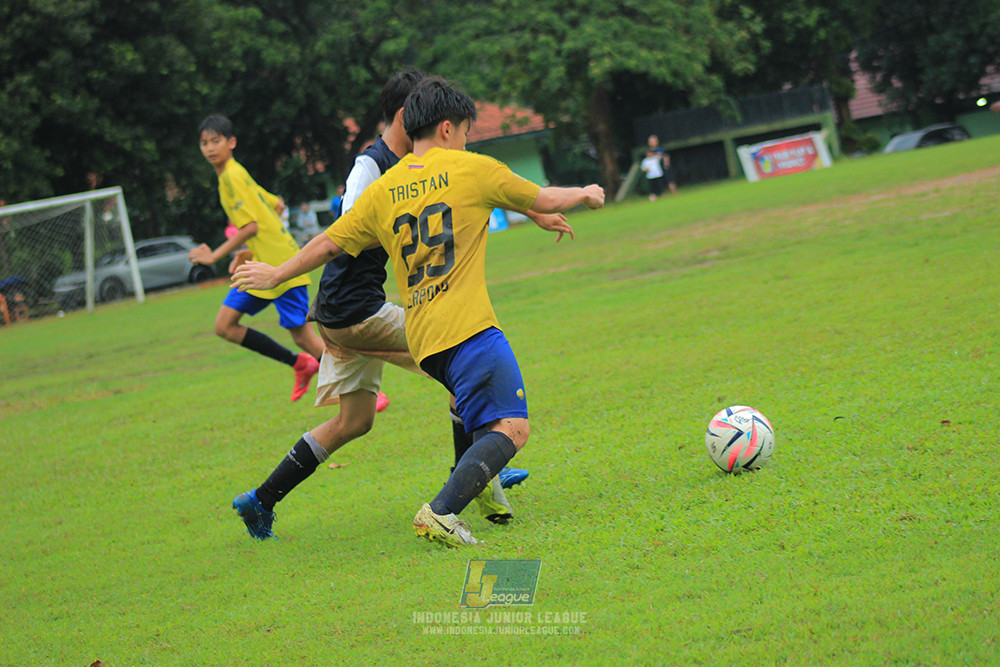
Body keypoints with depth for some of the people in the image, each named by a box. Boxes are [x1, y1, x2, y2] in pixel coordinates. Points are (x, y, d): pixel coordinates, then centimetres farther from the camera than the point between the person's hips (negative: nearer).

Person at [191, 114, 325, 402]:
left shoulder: (232, 176, -13)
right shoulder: (235, 174, 15)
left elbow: (250, 226, -20)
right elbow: (277, 206, 22)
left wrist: (215, 256, -14)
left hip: (280, 268, -10)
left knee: (303, 337, -9)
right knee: (224, 326, 4)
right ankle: (300, 364, 10)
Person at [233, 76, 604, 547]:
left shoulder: (382, 191, 13)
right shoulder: (470, 169, 2)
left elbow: (327, 244, 19)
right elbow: (544, 200, 14)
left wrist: (276, 274, 35)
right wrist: (584, 194, 34)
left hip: (421, 339, 7)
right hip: (467, 325, -7)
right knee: (511, 428, -12)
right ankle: (442, 512, -26)